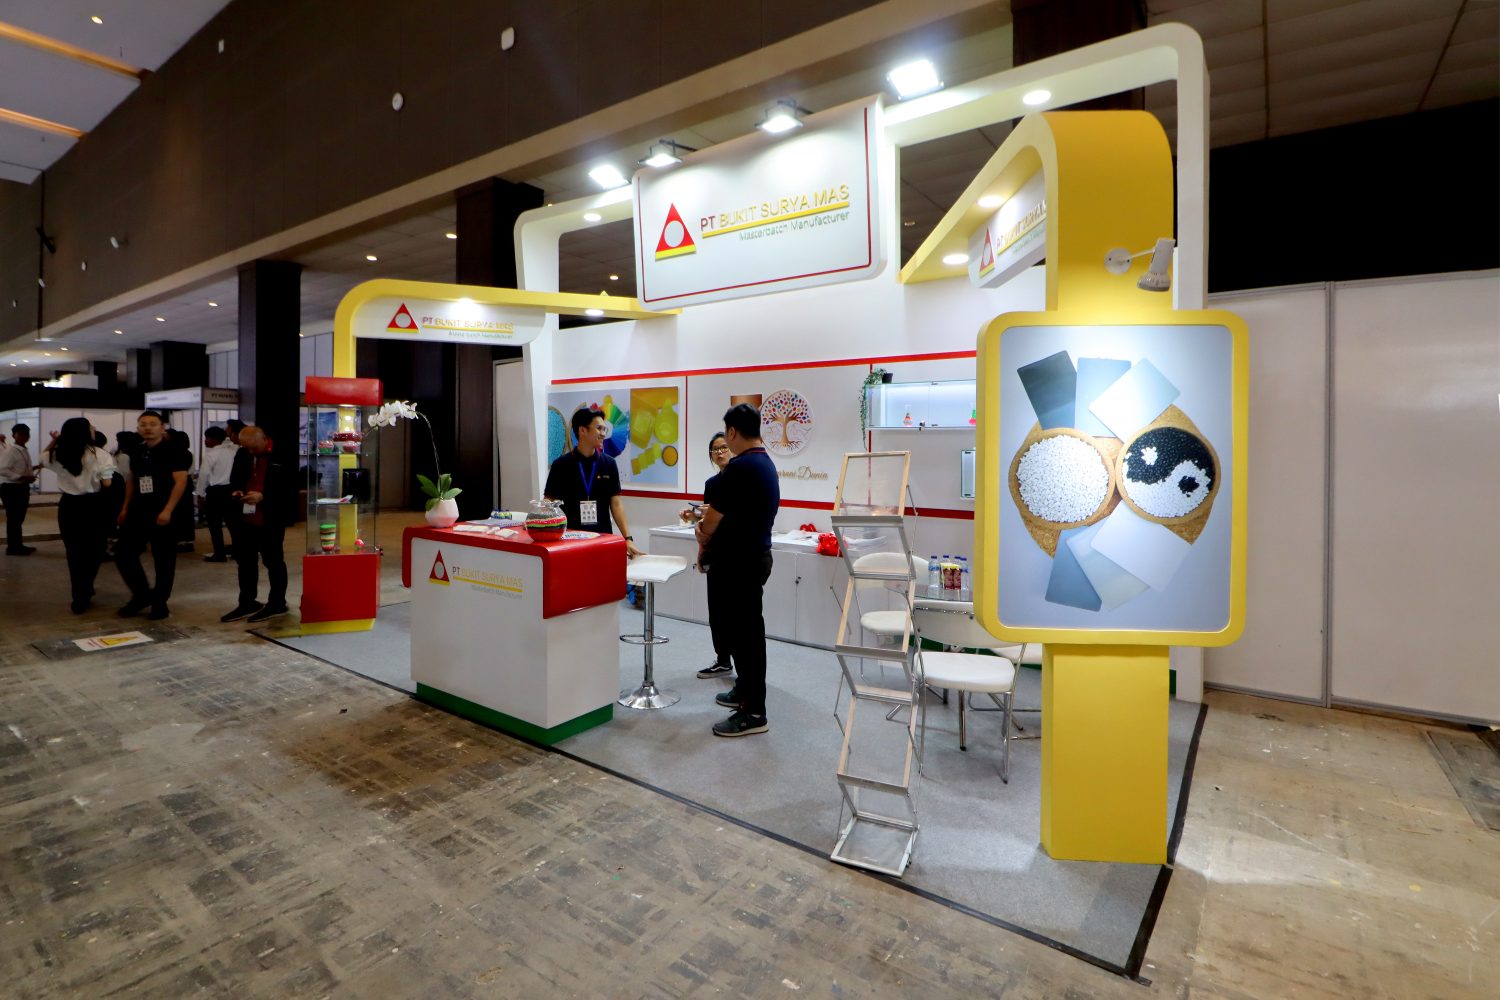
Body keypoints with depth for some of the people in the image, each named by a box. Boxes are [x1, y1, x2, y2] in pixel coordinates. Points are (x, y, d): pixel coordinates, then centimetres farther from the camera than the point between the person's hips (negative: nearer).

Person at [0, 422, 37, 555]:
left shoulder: (24, 451, 11)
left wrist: (33, 469, 2)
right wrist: (22, 477, -25)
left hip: (22, 487, 9)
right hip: (11, 488, -8)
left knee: (19, 518, 16)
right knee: (13, 518, -2)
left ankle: (17, 545, 26)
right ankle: (13, 547, 6)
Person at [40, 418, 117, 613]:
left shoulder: (57, 455, 2)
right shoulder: (99, 455, -13)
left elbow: (43, 458, 27)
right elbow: (107, 484, -14)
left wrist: (54, 440, 22)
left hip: (68, 506, 4)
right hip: (92, 506, -4)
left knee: (74, 551, 12)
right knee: (93, 550, 11)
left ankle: (80, 596, 17)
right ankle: (83, 593, 10)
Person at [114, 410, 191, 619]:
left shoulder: (173, 452, -9)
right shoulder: (137, 453, 12)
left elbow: (181, 482, -16)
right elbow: (131, 480, 23)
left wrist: (167, 510, -21)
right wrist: (125, 507, 17)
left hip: (162, 513, -7)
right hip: (137, 511, 7)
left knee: (163, 559, 2)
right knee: (123, 553, 5)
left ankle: (160, 603, 13)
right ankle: (141, 594, 21)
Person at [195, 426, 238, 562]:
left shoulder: (211, 454, -10)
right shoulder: (233, 450, 4)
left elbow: (204, 474, -8)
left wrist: (200, 493, -1)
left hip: (215, 491, -6)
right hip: (231, 489, 6)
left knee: (214, 523, 1)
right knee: (232, 521, 12)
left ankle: (219, 554, 2)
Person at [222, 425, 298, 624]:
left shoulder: (282, 456, -13)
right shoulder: (242, 454, 8)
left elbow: (289, 488, -13)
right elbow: (234, 480, 20)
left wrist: (262, 497, -22)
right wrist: (235, 492, -1)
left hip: (270, 520, -7)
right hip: (244, 518, 7)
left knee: (273, 561, 5)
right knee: (245, 561, 15)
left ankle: (277, 603, 17)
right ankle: (247, 603, 27)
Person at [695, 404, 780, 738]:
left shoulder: (739, 467, -20)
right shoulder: (767, 464, 11)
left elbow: (713, 517, -15)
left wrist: (704, 543, 3)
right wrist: (711, 532, 15)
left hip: (737, 562, -10)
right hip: (757, 554, 10)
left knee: (742, 632, -3)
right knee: (748, 629, 19)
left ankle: (753, 712, 4)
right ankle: (746, 691, 33)